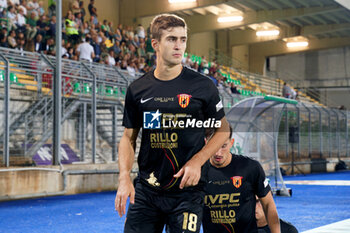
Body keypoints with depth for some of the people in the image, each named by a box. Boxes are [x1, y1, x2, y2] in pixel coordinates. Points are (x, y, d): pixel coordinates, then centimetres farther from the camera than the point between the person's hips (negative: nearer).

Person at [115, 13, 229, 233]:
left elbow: (223, 130, 5)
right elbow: (129, 137, 10)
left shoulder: (202, 86, -3)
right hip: (146, 190, 2)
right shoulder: (137, 89, 3)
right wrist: (124, 177, -4)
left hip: (187, 190, -2)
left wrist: (197, 161, -9)